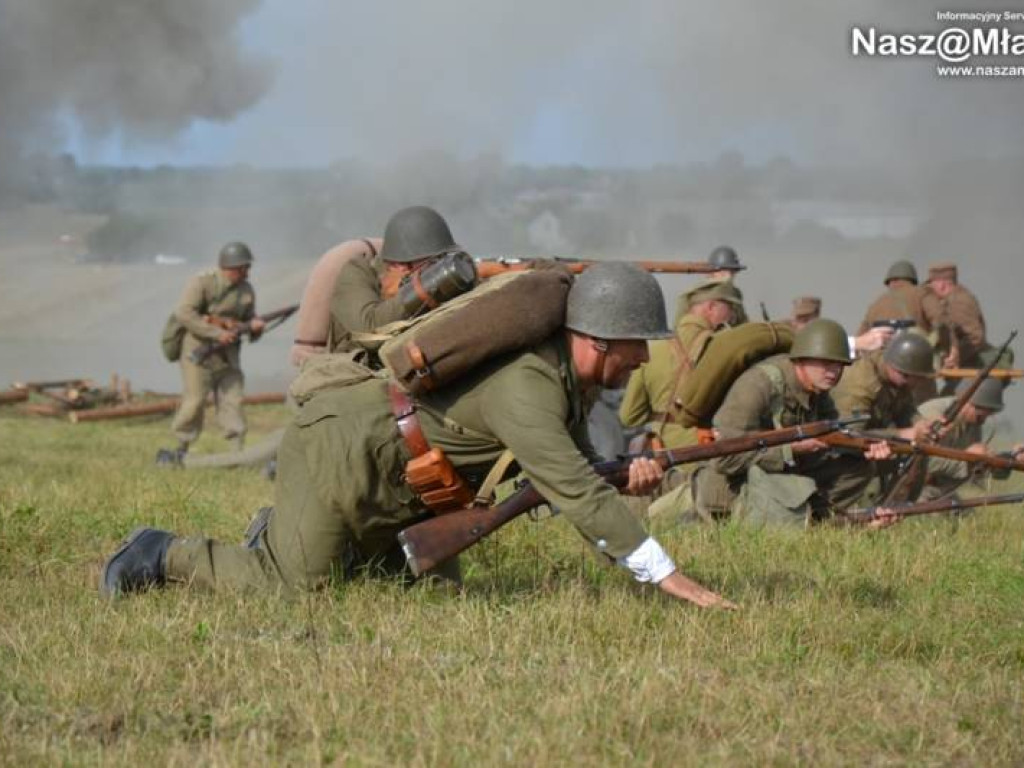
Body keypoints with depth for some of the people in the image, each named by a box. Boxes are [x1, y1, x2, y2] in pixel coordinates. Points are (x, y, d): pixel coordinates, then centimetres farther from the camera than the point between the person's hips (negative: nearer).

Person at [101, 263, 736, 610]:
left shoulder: (565, 375, 2)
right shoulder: (527, 388, -29)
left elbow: (577, 471, 7)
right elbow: (574, 493, -35)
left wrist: (630, 476, -17)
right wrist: (670, 577, -35)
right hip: (339, 452, -10)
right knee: (296, 588, -10)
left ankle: (279, 534, 24)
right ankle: (168, 557, 8)